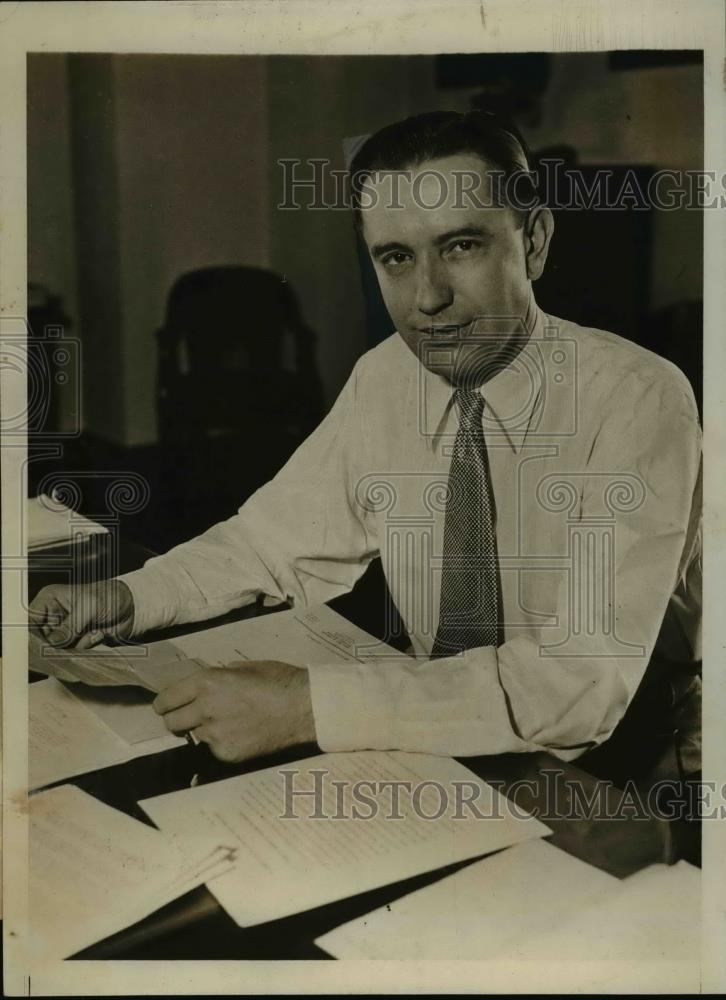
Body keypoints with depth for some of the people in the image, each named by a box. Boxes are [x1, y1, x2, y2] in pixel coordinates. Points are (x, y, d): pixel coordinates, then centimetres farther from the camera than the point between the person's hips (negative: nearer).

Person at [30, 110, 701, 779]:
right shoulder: (382, 379, -3)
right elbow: (284, 537, 8)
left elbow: (584, 682, -29)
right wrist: (128, 598, -9)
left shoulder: (637, 400, -21)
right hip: (436, 750, 4)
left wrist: (308, 705, -33)